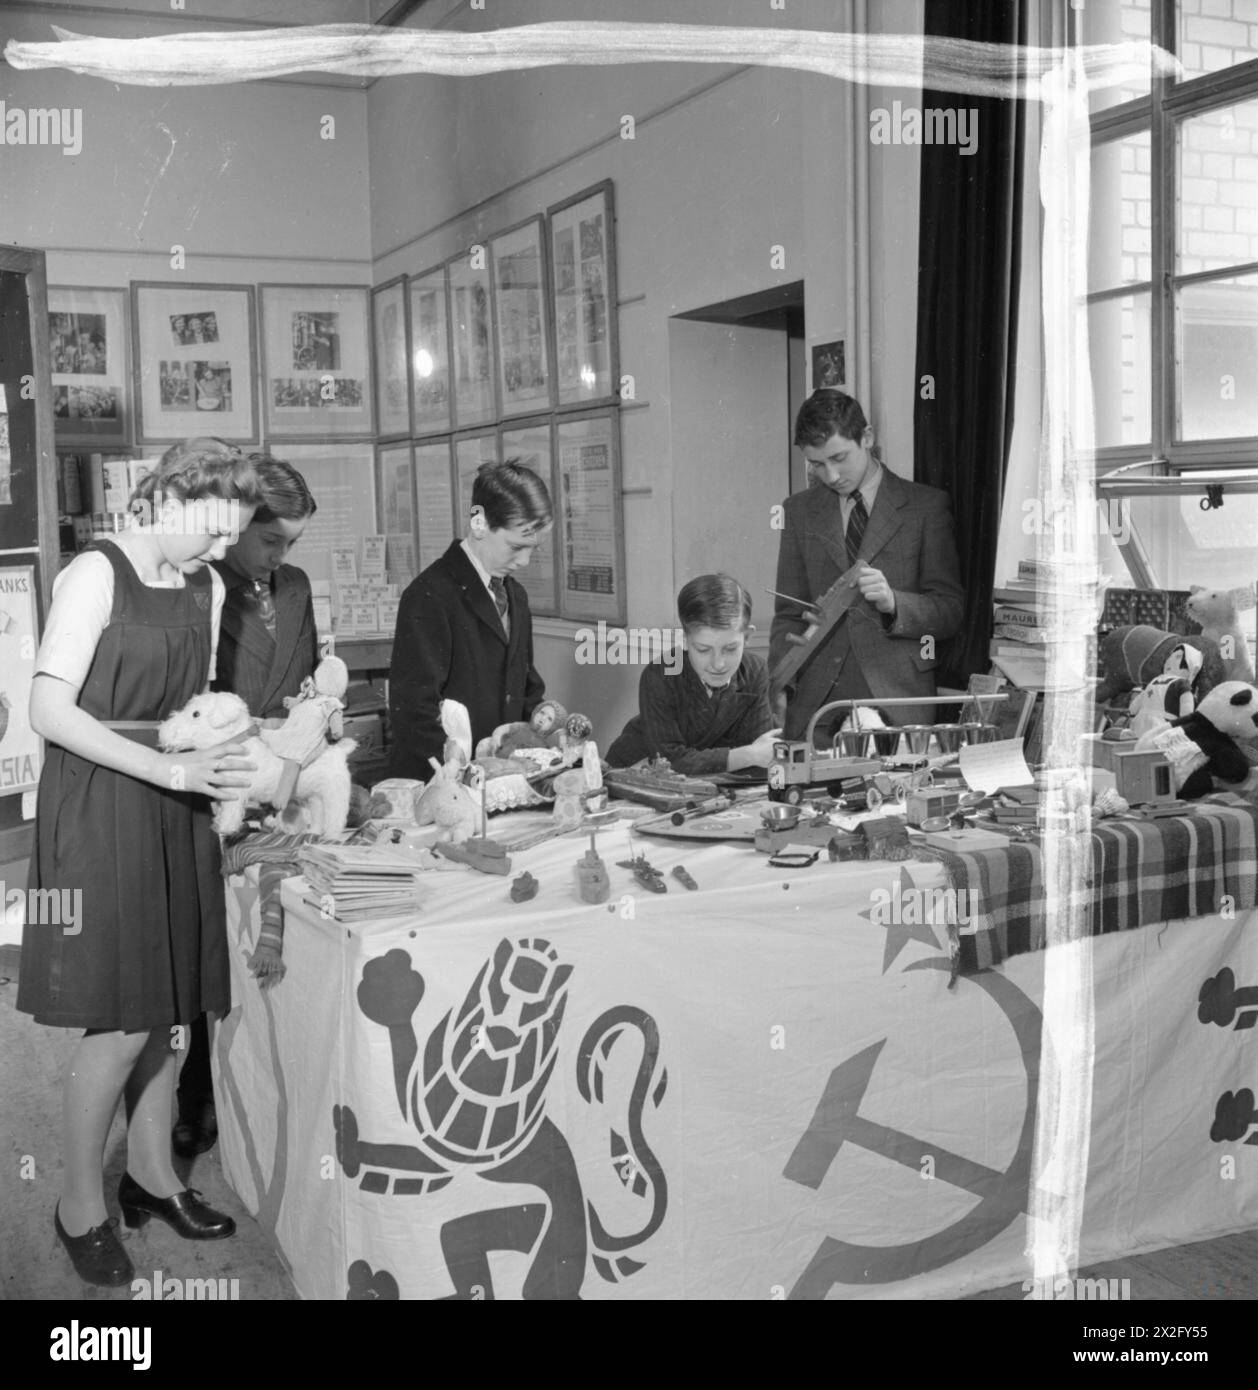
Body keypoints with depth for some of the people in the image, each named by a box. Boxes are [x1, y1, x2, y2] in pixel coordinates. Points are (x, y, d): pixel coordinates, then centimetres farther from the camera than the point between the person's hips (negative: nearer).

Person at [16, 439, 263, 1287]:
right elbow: (50, 712, -17)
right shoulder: (95, 575, -11)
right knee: (121, 1021, -4)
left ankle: (152, 1174, 29)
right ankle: (81, 1207, 15)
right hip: (101, 809, -6)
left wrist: (221, 744, 0)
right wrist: (175, 769, -23)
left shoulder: (206, 589, 10)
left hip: (175, 809, 7)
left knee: (170, 1005, 11)